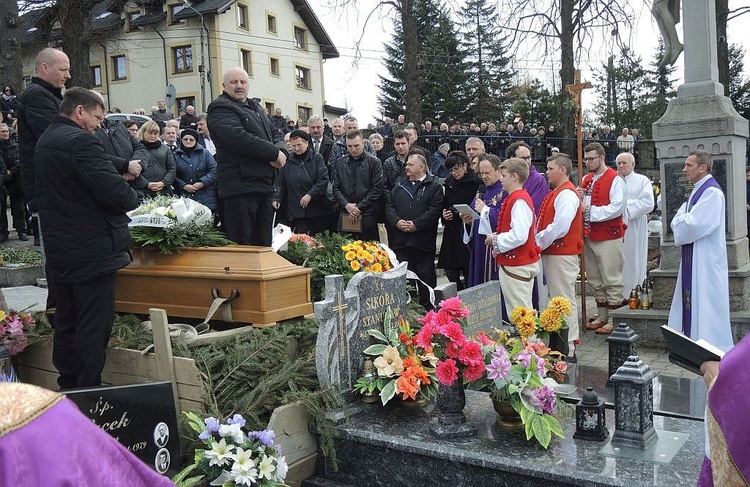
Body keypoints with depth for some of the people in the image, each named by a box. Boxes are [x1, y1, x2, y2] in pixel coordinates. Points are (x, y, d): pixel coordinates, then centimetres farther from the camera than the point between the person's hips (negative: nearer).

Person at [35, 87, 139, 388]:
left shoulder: (45, 141, 13)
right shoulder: (80, 141, -18)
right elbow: (117, 193, -25)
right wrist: (132, 198, -2)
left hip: (58, 250, 10)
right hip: (92, 252, -10)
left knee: (66, 324, 17)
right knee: (93, 330, -1)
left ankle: (67, 389, 29)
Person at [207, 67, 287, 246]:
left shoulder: (256, 108, 23)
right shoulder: (220, 109, -5)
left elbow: (276, 134, 21)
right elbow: (240, 139, -21)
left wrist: (281, 151, -3)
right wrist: (274, 153, -14)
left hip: (264, 186, 9)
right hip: (241, 187, -9)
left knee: (264, 244, 13)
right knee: (241, 248, -7)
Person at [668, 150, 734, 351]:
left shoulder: (712, 192, -17)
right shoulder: (698, 190, 14)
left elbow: (694, 225, -23)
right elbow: (682, 220, 17)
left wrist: (679, 219, -4)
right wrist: (681, 218, -5)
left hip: (705, 259, -10)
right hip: (694, 258, 10)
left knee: (704, 301, -3)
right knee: (693, 301, 14)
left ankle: (711, 347, 6)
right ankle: (695, 338, 23)